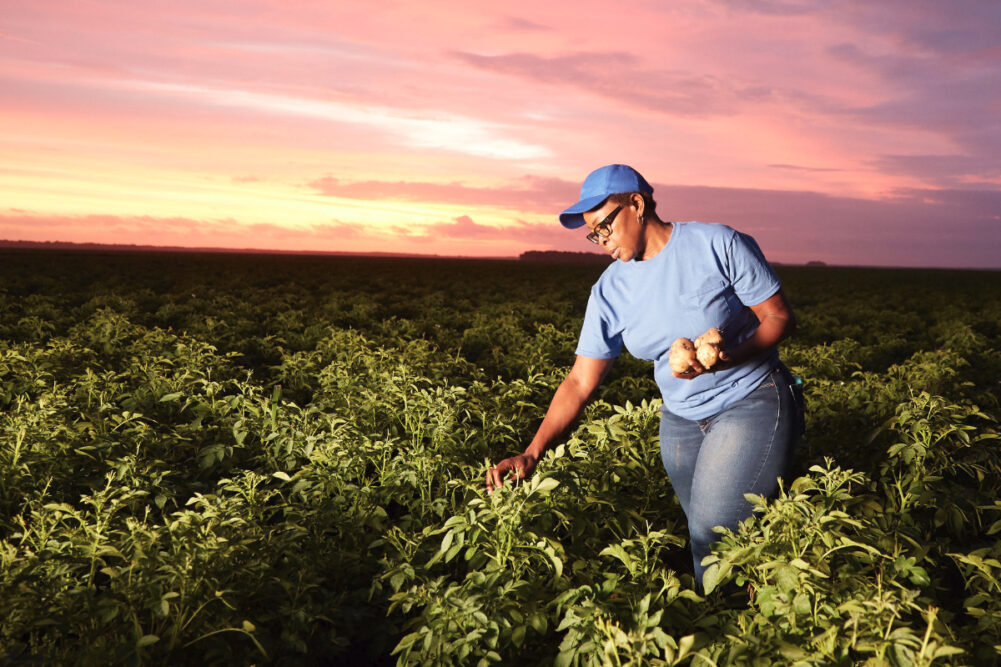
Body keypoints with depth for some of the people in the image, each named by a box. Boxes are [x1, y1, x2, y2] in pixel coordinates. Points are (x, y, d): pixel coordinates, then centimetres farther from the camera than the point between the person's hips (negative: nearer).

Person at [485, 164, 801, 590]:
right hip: (681, 422, 5)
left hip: (752, 404, -4)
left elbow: (781, 318, -9)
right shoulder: (609, 292, -2)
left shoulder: (719, 245, -14)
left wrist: (727, 358, -29)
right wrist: (531, 454, -15)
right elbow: (579, 382, -4)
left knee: (713, 539, -10)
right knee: (702, 536, 4)